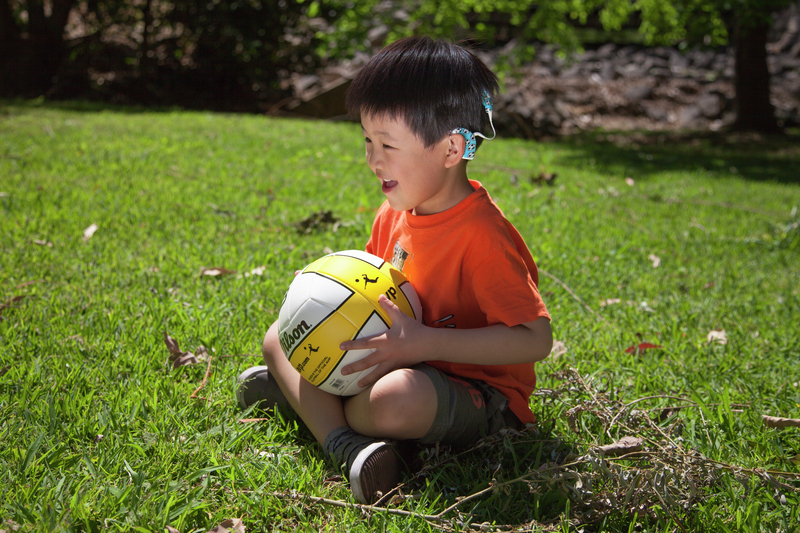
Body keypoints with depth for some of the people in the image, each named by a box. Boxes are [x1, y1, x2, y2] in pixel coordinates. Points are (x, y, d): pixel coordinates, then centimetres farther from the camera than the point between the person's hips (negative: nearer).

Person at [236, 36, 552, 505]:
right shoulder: (394, 214, 3)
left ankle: (301, 397, -10)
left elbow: (536, 339, -29)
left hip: (481, 396, -9)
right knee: (281, 335, 4)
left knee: (398, 401, -42)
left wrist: (425, 344, -33)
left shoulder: (483, 235, -24)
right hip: (408, 362, 9)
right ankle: (345, 443, -20)